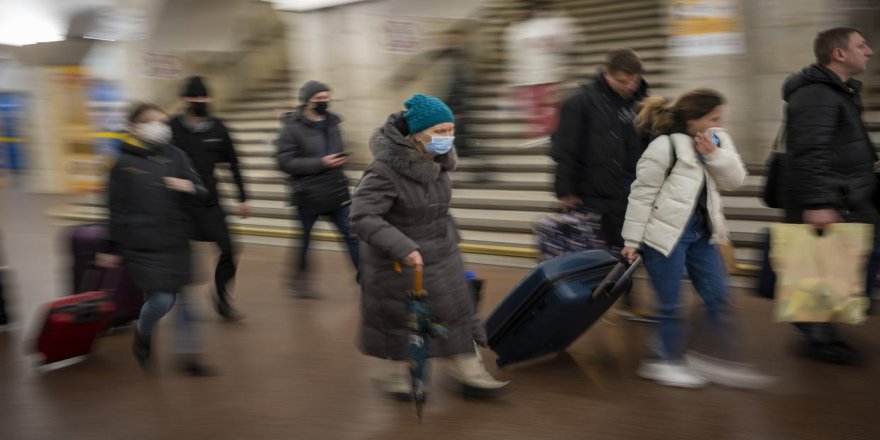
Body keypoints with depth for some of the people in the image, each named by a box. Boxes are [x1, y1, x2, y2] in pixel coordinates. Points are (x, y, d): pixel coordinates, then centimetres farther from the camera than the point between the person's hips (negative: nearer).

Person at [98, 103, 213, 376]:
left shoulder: (176, 156, 4)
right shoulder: (125, 163, -4)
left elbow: (202, 194, 4)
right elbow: (117, 210, -1)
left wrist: (191, 188, -19)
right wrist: (112, 249, 2)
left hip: (176, 242, 4)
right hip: (143, 246, -3)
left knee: (182, 297, 7)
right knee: (162, 300, -7)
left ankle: (188, 353, 21)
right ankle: (143, 333, 25)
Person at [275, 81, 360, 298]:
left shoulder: (332, 122, 7)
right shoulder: (293, 127, -12)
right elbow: (285, 161, -18)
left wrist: (339, 160, 3)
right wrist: (321, 163, -23)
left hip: (336, 193, 5)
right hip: (309, 196, -5)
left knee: (352, 235, 1)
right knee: (304, 239, 11)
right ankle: (299, 279, 30)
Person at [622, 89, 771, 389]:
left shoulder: (717, 141, 6)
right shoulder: (664, 146, -17)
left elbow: (734, 180, 1)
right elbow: (642, 195, -14)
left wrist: (714, 154, -15)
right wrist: (632, 240, -13)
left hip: (700, 232, 8)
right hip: (665, 233, -8)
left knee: (718, 297, 9)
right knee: (671, 303, 2)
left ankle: (719, 359, 22)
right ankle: (667, 362, 19)